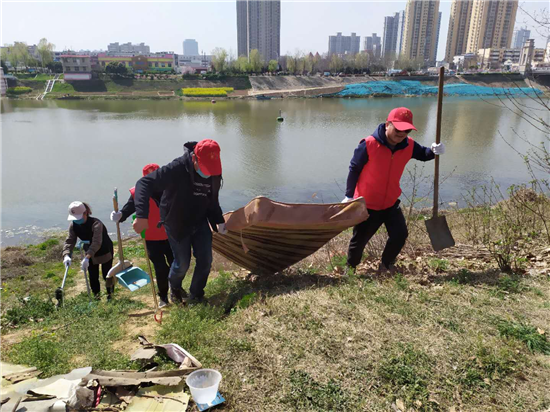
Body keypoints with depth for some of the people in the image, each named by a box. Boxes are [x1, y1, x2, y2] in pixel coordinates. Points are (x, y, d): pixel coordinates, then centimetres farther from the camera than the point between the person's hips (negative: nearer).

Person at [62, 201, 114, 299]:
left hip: (105, 251, -5)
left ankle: (110, 295, 20)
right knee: (93, 276, 6)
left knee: (106, 274, 1)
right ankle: (96, 295, 22)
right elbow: (70, 241, -18)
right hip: (90, 253, 5)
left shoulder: (96, 223, -34)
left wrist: (87, 257, -54)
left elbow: (96, 242, -43)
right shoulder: (73, 225, -14)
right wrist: (66, 255, -37)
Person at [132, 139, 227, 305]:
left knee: (205, 260, 1)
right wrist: (142, 215, -44)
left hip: (200, 222, 5)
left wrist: (218, 221, -9)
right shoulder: (177, 169, -30)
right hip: (177, 225, -5)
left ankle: (196, 295, 26)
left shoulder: (214, 174, -9)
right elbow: (145, 183, -34)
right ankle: (175, 288, 40)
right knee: (182, 264, 5)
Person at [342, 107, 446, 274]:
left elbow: (423, 154, 12)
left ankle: (387, 263, 31)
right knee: (359, 239, 7)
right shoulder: (369, 144, -23)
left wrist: (434, 150, -13)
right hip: (366, 204, -4)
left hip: (391, 203, 5)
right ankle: (350, 268, 34)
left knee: (400, 234, 3)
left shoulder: (408, 146, -8)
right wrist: (349, 196, -8)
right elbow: (354, 169, -13)